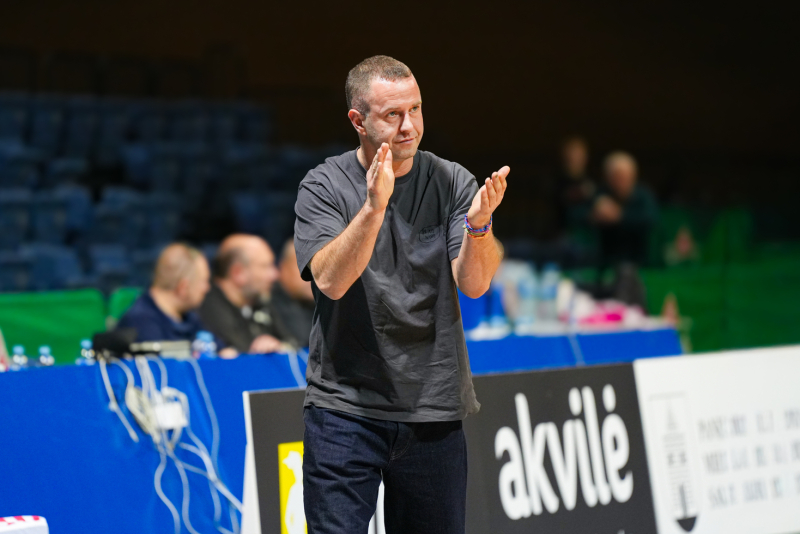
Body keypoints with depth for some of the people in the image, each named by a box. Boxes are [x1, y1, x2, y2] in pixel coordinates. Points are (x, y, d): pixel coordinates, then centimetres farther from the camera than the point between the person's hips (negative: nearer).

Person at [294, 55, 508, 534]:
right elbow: (330, 281, -19)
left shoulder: (452, 183, 3)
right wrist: (374, 206, -31)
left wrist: (479, 223, -29)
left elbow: (475, 284, -9)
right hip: (344, 408, -2)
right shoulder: (324, 186, -3)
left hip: (434, 413, 2)